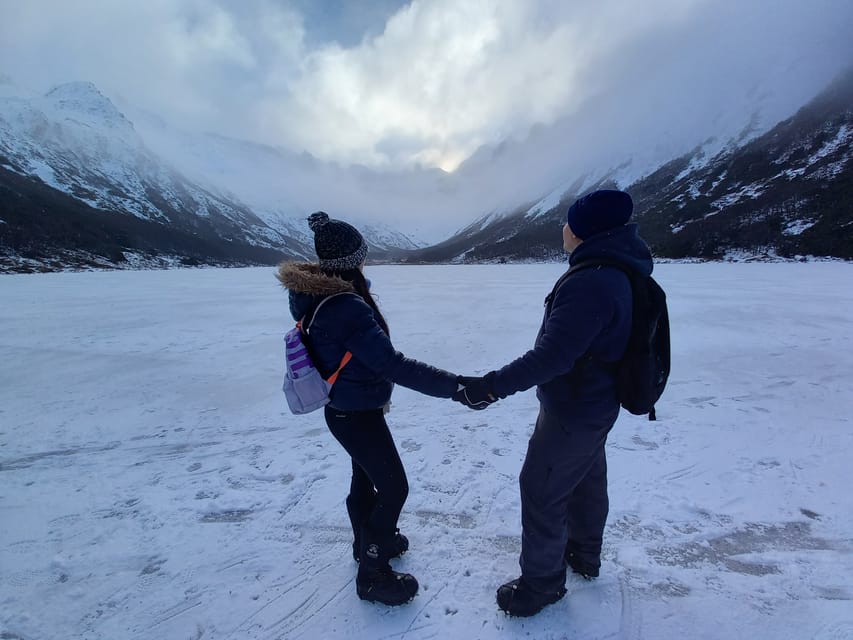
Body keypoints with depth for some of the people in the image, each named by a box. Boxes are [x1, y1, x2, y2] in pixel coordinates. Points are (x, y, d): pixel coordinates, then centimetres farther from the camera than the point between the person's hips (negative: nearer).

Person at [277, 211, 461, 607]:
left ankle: (368, 542, 50)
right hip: (358, 416, -9)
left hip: (345, 409, 9)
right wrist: (455, 385, -35)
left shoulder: (315, 295, -4)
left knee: (365, 477, 27)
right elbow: (394, 365, -36)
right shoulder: (346, 308, -33)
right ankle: (372, 575, 25)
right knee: (394, 489, 7)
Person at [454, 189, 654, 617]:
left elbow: (552, 356, -35)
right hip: (597, 404, 10)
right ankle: (584, 555, 46)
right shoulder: (618, 272, 2)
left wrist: (492, 386, -35)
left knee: (541, 490, 6)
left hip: (573, 412, -10)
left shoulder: (589, 283, -31)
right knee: (586, 479, 25)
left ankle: (542, 581, 24)